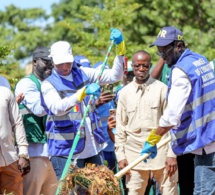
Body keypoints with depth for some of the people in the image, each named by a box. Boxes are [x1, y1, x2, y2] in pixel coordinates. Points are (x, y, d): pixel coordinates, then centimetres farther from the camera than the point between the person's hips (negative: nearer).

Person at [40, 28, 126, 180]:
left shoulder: (84, 74, 9)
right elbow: (57, 107, -24)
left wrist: (120, 48, -6)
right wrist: (83, 93, -37)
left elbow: (114, 76, 6)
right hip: (66, 150, -5)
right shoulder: (49, 84, -6)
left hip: (94, 147, 5)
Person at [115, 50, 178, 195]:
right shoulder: (125, 92, 8)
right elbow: (120, 127, 11)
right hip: (135, 154, 3)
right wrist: (121, 156, 5)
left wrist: (172, 154, -6)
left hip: (161, 152, -2)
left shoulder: (161, 89, -1)